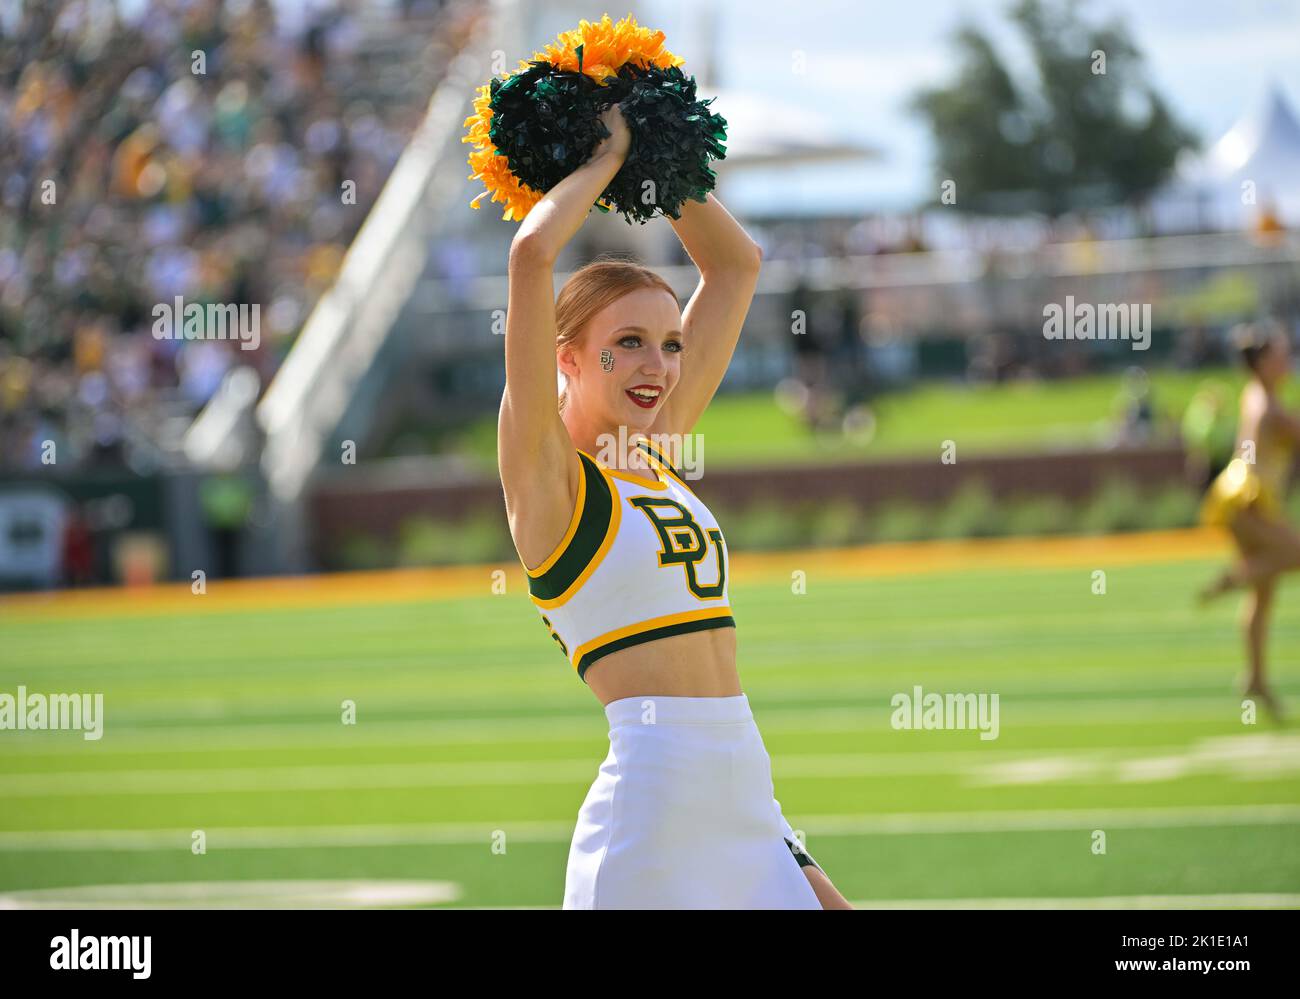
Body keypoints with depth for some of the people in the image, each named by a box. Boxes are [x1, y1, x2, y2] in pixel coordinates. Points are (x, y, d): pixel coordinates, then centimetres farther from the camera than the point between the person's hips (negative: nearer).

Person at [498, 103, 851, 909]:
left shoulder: (659, 448, 15)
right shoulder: (546, 470, -4)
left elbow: (737, 263, 24)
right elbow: (532, 254, -15)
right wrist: (608, 158, -1)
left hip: (746, 807, 8)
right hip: (652, 788, -8)